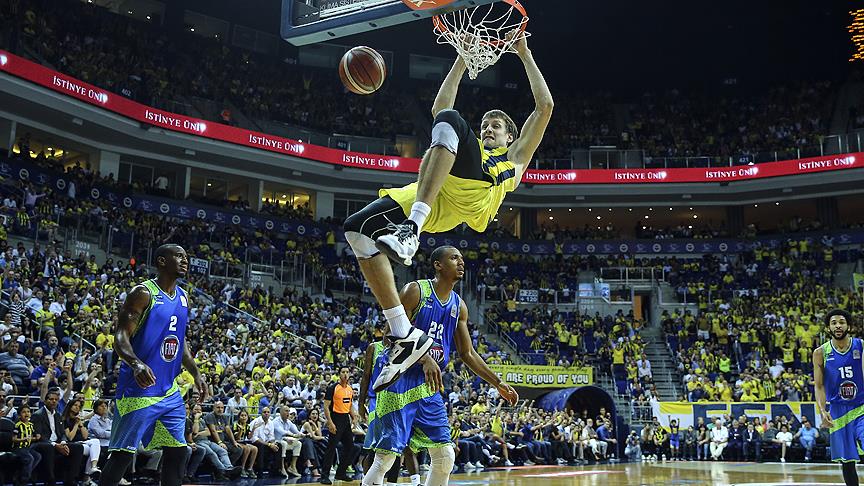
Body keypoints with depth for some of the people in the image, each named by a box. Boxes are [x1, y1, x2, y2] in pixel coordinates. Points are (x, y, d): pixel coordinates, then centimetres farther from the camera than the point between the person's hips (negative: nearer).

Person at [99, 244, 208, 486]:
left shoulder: (184, 298, 13)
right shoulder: (143, 293, -11)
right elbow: (121, 337, -17)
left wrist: (195, 373, 14)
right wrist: (136, 364, -35)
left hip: (170, 391, 7)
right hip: (138, 390, -7)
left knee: (177, 451, 6)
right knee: (122, 454, -3)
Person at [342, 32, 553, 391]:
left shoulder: (516, 158, 39)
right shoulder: (471, 148, 49)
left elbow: (544, 106, 34)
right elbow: (438, 106, 48)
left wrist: (525, 55, 39)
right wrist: (463, 58, 50)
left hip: (471, 192, -5)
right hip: (433, 201, 5)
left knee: (449, 119, -29)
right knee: (358, 230, -19)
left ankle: (412, 227, -44)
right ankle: (405, 337, -20)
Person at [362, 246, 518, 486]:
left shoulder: (459, 306, 11)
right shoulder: (415, 290, -9)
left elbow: (467, 353, 16)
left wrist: (498, 383, 11)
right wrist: (424, 359, -29)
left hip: (429, 386, 7)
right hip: (399, 380, -7)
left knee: (445, 457, 4)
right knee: (386, 457, -8)